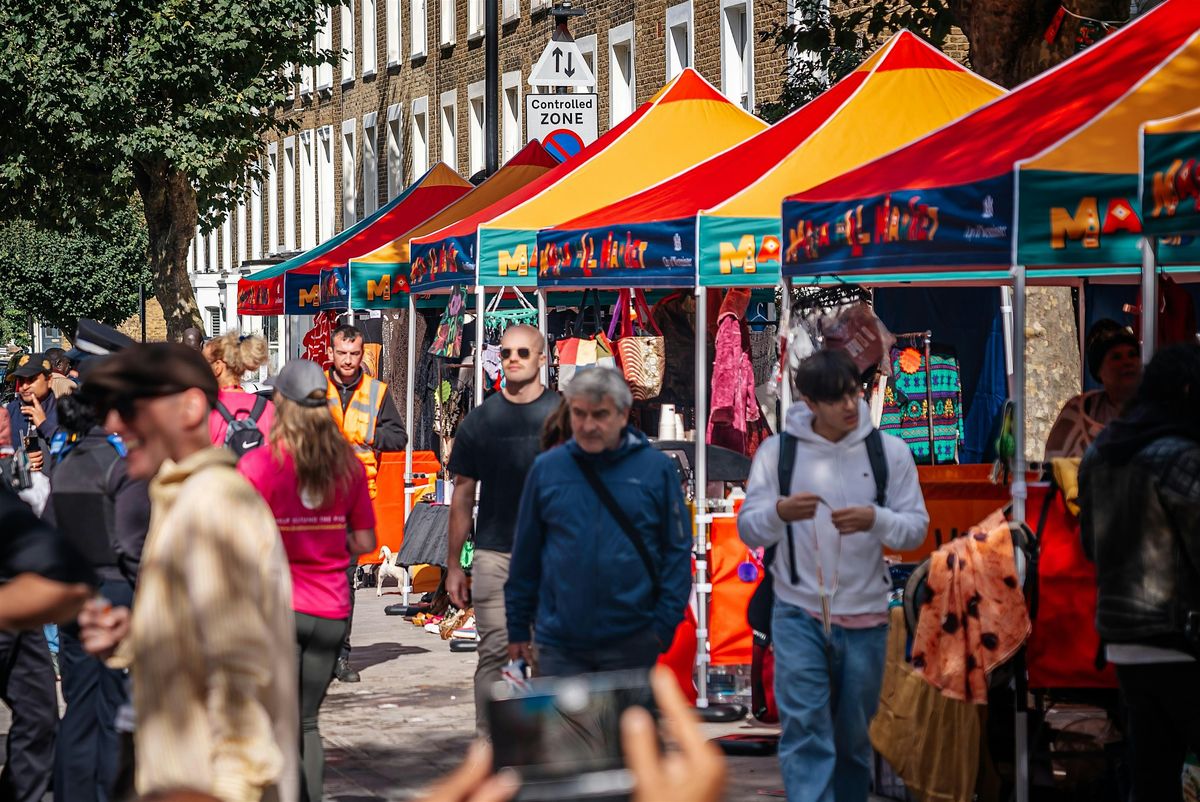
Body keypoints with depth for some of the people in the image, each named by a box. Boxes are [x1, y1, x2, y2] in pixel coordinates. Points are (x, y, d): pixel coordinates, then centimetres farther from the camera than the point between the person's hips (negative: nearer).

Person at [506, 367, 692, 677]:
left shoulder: (656, 468, -2)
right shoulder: (546, 469, 2)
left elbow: (677, 550, 0)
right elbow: (525, 554, 8)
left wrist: (665, 624, -7)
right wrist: (518, 629, 9)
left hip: (633, 642, -1)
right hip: (559, 647, 1)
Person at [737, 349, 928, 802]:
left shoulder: (888, 451, -1)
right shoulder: (777, 451, -2)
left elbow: (916, 528, -2)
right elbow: (747, 530, -2)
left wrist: (875, 519, -23)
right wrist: (779, 512, -25)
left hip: (864, 616, 1)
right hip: (798, 613, -1)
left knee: (854, 735, 13)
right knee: (804, 729, -12)